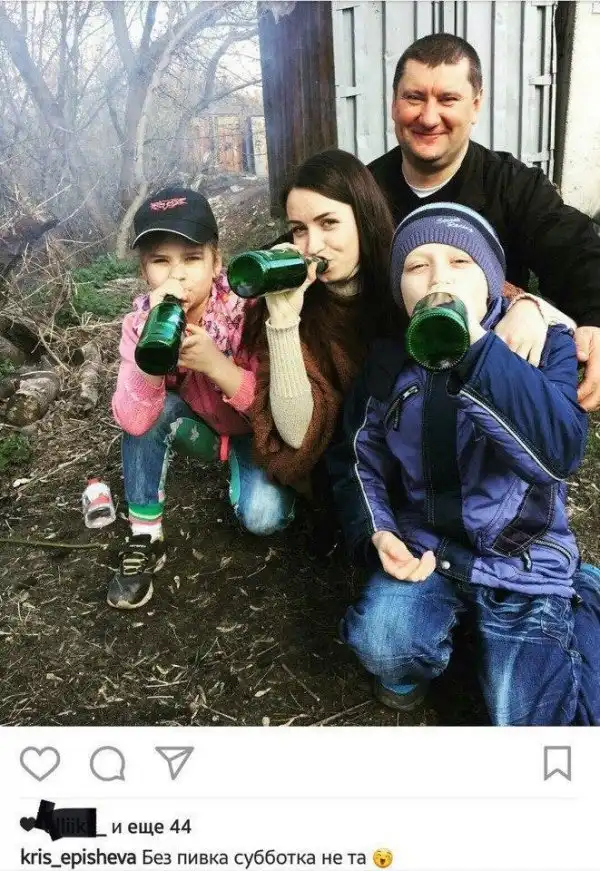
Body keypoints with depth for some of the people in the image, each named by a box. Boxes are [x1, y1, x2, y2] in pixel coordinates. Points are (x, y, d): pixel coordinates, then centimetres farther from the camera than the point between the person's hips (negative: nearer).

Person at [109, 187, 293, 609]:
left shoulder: (246, 310, -27)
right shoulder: (140, 323, -19)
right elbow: (133, 421, -30)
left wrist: (215, 364, -43)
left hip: (253, 431, -2)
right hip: (201, 430, 3)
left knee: (262, 515, -26)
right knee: (155, 408, -29)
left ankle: (244, 472, 11)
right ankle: (145, 539, -13)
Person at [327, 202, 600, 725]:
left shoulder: (545, 343, -10)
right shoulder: (388, 362, -2)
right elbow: (356, 461, 10)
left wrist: (473, 345, -34)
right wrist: (376, 534, -9)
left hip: (524, 562, -1)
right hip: (423, 550, 2)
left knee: (528, 721, -10)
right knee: (381, 644, -27)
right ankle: (414, 664, 11)